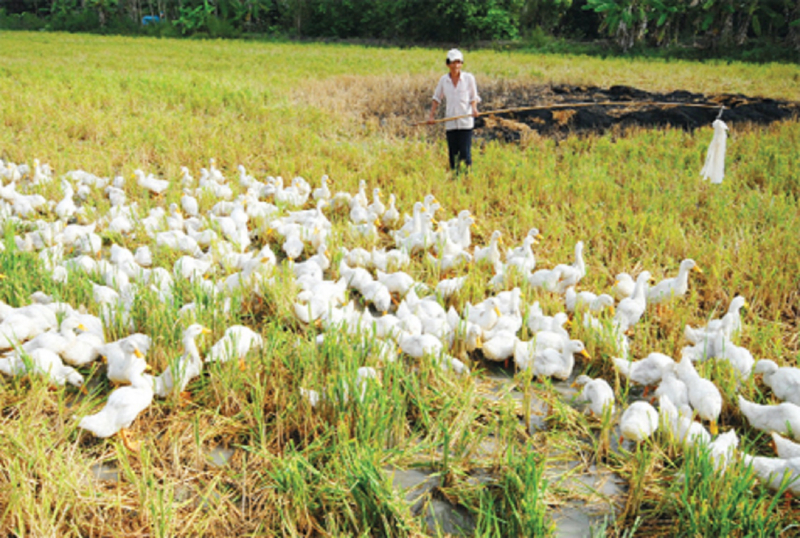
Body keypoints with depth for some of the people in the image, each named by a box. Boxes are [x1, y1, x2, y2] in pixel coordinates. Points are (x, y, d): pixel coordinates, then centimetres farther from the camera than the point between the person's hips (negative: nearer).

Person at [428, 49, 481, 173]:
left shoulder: (469, 78, -1)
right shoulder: (443, 80, 5)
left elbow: (473, 97, 7)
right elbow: (437, 98, 14)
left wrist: (474, 109, -13)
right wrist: (431, 115, 6)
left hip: (466, 121, -2)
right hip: (450, 122, 2)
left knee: (465, 152, -8)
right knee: (453, 153, 5)